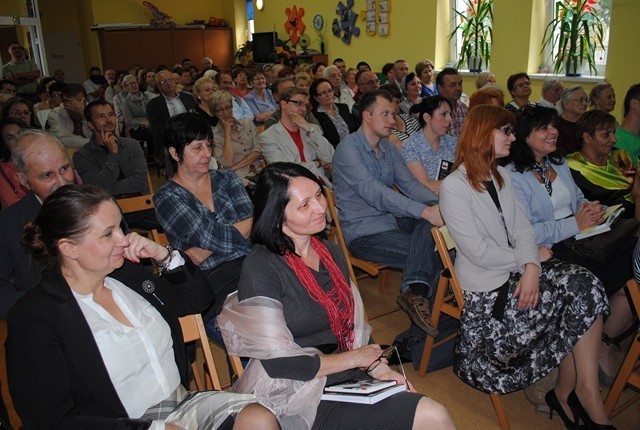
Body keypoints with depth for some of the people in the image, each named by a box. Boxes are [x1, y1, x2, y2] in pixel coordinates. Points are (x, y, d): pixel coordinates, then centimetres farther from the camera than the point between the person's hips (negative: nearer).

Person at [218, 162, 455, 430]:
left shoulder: (330, 252, 9)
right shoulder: (260, 268, -14)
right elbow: (277, 362, -18)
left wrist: (376, 367, -2)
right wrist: (354, 358, -9)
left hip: (350, 379, 7)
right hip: (304, 403, -7)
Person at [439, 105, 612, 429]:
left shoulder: (502, 175, 14)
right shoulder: (454, 187, -13)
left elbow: (522, 228, 4)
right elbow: (479, 252, -17)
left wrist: (531, 268, -15)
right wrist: (532, 257, -7)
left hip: (517, 271, 7)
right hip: (486, 288, -7)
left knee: (586, 286, -15)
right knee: (583, 295, -14)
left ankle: (569, 392, -7)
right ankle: (571, 393, 6)